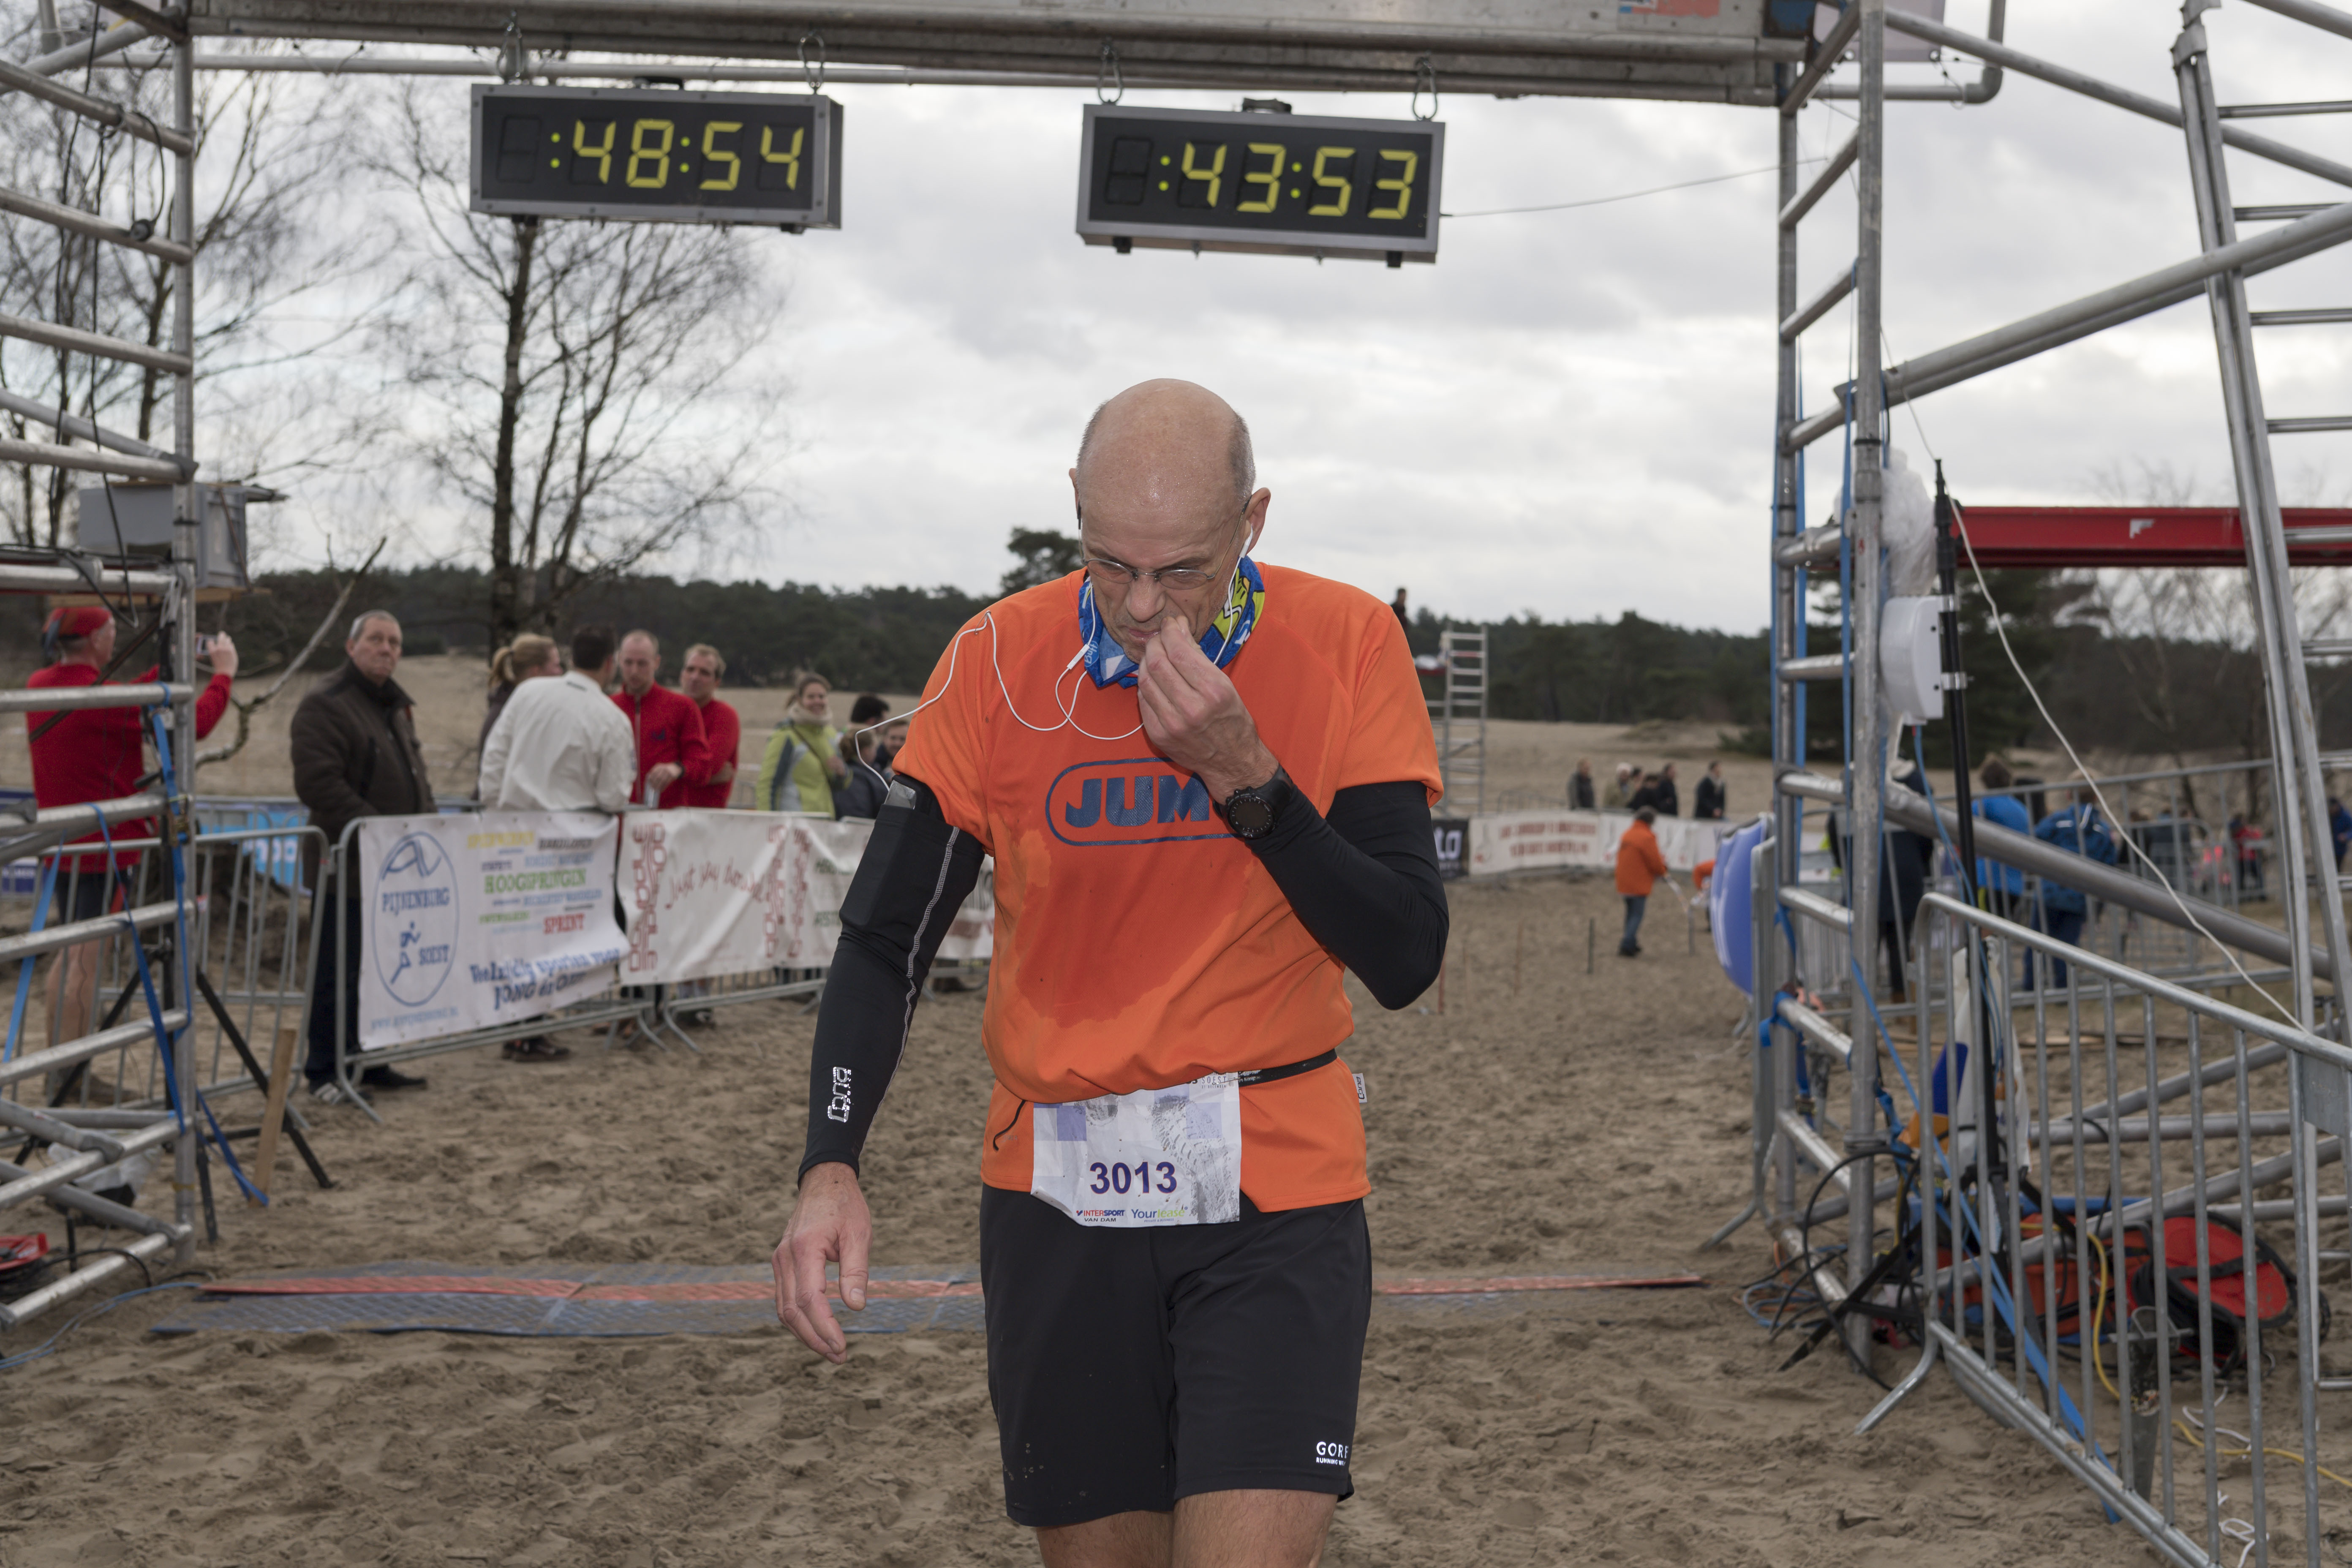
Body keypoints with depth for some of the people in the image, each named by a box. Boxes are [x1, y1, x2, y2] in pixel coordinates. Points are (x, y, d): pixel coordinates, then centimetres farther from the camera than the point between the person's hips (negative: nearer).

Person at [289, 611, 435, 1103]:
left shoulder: (397, 707, 20)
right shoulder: (324, 705, -10)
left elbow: (417, 780, 27)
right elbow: (319, 784, -20)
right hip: (348, 867, -8)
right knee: (339, 974, -4)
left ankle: (371, 1063, 23)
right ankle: (324, 1071, 4)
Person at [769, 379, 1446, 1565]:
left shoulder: (1345, 645, -7)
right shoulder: (998, 662, -5)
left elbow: (1404, 964, -10)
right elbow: (883, 944, -1)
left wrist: (1247, 776, -22)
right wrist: (831, 1167, -15)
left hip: (1276, 1194, -1)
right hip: (1056, 1195, 2)